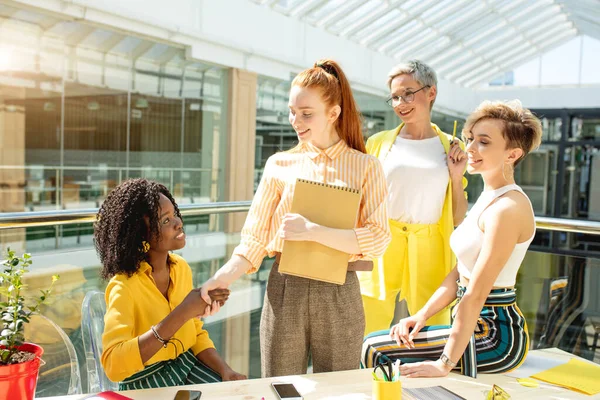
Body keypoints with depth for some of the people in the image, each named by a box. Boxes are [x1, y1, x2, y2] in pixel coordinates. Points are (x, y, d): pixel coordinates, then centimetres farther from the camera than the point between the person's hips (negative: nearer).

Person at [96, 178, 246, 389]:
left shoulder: (181, 267, -1)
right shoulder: (124, 286, -20)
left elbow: (196, 334, 8)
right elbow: (113, 365, -32)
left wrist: (225, 370, -10)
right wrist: (181, 314, -35)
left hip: (188, 364, 6)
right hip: (145, 381, -6)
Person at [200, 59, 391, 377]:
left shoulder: (366, 167, 0)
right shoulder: (280, 165, 4)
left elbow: (378, 239, -10)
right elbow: (255, 239, 1)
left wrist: (312, 231, -19)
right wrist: (226, 275, -16)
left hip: (340, 295, -1)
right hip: (284, 291, 1)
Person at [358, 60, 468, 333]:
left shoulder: (451, 148, 7)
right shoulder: (379, 143, 5)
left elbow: (458, 220, 10)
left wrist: (457, 176, -2)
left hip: (429, 250, 1)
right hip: (381, 245, 0)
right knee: (369, 338, 4)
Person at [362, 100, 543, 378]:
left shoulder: (508, 208, -20)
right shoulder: (487, 198, 11)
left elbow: (476, 293, -24)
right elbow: (459, 274, 13)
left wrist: (445, 363, -23)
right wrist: (422, 315, 3)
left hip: (497, 336, -9)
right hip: (479, 324, 9)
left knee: (377, 350, -13)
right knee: (373, 345, 6)